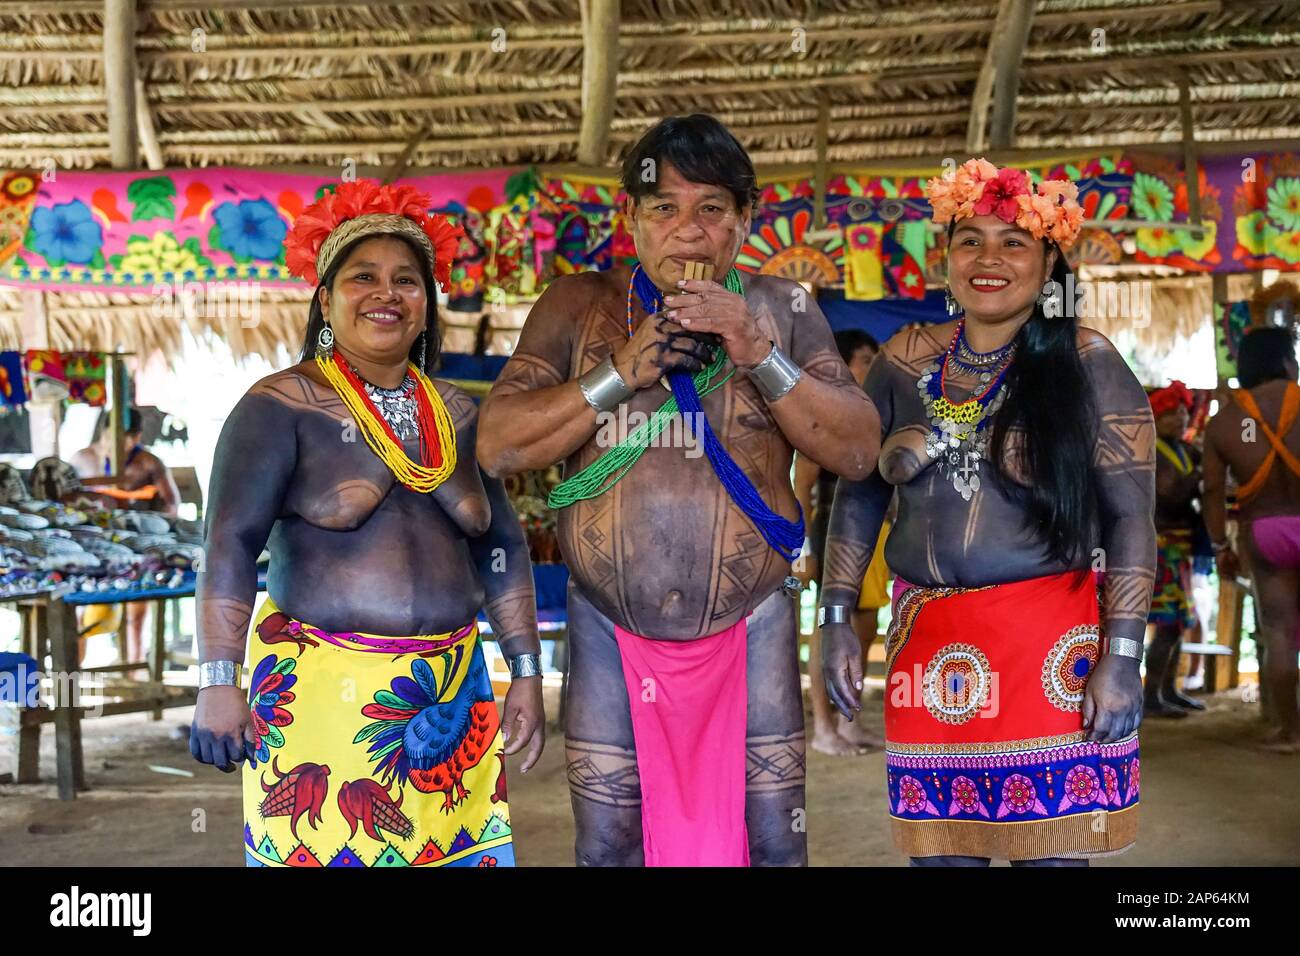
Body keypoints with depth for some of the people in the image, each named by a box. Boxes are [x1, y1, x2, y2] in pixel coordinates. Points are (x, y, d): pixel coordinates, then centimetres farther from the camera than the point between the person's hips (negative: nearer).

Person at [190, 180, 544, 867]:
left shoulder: (456, 415, 9)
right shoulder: (281, 407, -5)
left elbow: (501, 548, 12)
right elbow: (230, 545, -10)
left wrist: (526, 674, 10)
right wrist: (219, 682, -17)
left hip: (450, 696, 4)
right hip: (320, 692, -4)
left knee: (461, 849, 5)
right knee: (320, 850, 1)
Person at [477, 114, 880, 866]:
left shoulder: (781, 309, 2)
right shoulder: (578, 306, 1)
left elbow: (858, 452, -4)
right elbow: (498, 447, -6)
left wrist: (758, 354, -16)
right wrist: (621, 373, -16)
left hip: (751, 627, 0)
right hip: (609, 627, 0)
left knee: (775, 843, 4)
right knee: (605, 847, 8)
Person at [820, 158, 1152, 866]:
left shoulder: (1085, 364, -3)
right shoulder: (905, 359, 6)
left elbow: (1131, 518, -6)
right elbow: (857, 495, 11)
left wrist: (1122, 657, -12)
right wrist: (836, 620, 5)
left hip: (1051, 647, -3)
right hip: (929, 644, 3)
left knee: (1050, 849, 3)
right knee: (938, 847, 10)